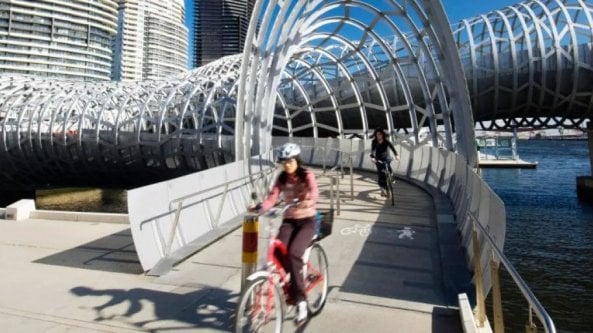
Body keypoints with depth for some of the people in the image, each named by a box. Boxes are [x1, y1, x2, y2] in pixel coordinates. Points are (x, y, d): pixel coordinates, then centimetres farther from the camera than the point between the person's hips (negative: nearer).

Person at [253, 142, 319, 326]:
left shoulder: (307, 175, -7)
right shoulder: (281, 178, 5)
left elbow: (314, 192, -27)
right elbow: (271, 197, -7)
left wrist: (308, 200, -50)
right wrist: (259, 207, -27)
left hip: (307, 221, -4)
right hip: (288, 221, 4)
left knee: (293, 254, -27)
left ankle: (300, 301, -13)